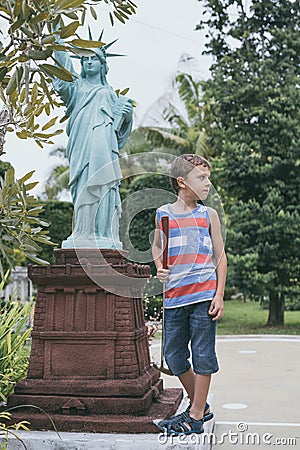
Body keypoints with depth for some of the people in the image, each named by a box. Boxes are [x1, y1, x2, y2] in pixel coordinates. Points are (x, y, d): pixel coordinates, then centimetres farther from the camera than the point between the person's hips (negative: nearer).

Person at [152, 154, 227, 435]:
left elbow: (220, 256, 6)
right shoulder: (163, 214, 7)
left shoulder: (209, 215, 5)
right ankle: (199, 406, 27)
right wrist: (159, 268, 3)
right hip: (174, 296, 2)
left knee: (202, 354, 1)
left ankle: (195, 417, 13)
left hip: (204, 293, -2)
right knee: (173, 356, 8)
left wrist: (219, 295, -1)